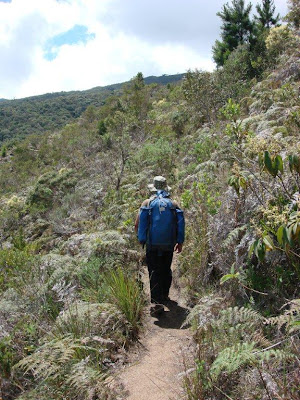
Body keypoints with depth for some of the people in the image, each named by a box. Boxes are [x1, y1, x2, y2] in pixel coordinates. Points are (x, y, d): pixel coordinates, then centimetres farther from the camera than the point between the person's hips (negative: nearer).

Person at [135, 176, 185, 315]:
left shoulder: (147, 203, -1)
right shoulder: (174, 204, 5)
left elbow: (138, 224, -6)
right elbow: (181, 224, 2)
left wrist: (141, 239, 3)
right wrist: (180, 242, 8)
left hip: (152, 244, -2)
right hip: (169, 244, 3)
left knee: (154, 272, 0)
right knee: (166, 270, 19)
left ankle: (157, 302, -7)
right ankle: (164, 296, 34)